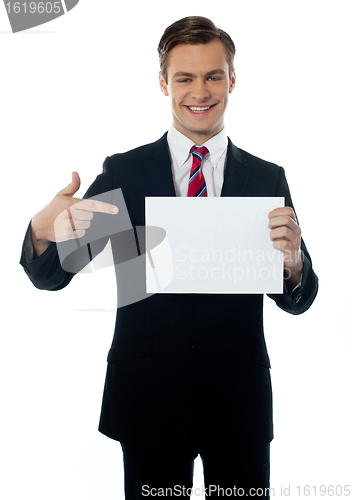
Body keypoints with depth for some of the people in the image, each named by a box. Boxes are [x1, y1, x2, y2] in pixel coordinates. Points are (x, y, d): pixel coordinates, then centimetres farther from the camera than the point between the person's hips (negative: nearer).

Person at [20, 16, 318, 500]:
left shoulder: (267, 179, 2)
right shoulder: (122, 172, 0)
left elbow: (297, 302, 0)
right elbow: (50, 277, -2)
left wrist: (292, 260, -24)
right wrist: (44, 228, -26)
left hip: (239, 399, 1)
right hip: (148, 396, 0)